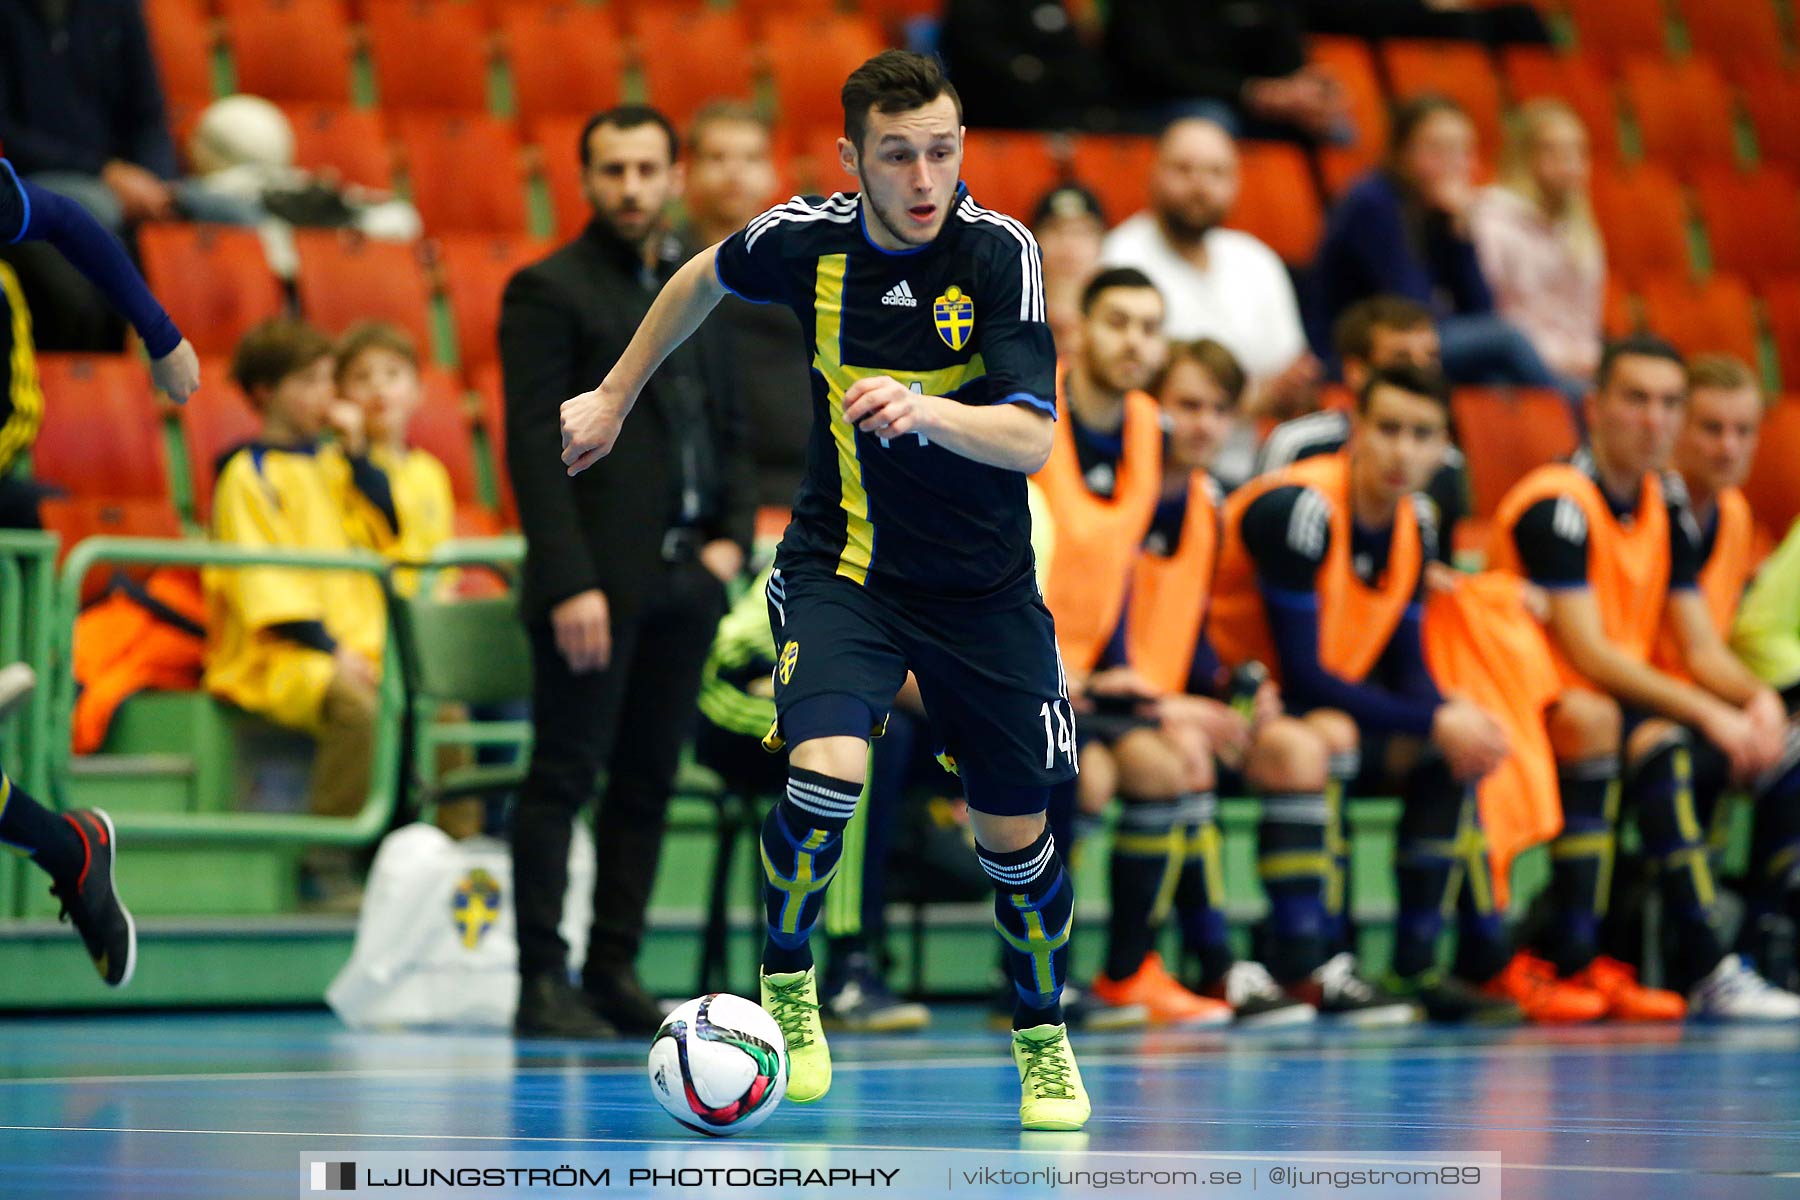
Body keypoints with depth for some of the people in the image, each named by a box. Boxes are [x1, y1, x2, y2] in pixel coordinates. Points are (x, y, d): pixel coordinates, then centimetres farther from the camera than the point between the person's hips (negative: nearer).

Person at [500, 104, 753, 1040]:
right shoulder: (549, 292, -3)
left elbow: (729, 431, 22)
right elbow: (535, 447, -9)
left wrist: (732, 536, 5)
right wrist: (570, 583, -16)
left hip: (685, 579, 6)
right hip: (596, 582, -6)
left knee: (648, 781, 7)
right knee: (563, 777, -6)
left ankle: (615, 970, 13)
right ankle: (542, 981, -5)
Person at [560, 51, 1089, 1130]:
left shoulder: (1000, 252, -18)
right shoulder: (809, 239, -11)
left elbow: (1030, 441, -26)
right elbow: (705, 278, 13)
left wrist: (924, 411, -45)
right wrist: (615, 397, 20)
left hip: (984, 586, 0)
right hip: (844, 566, 0)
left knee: (1015, 836, 5)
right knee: (826, 769, -25)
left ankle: (1043, 1039, 32)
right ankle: (787, 982, 1)